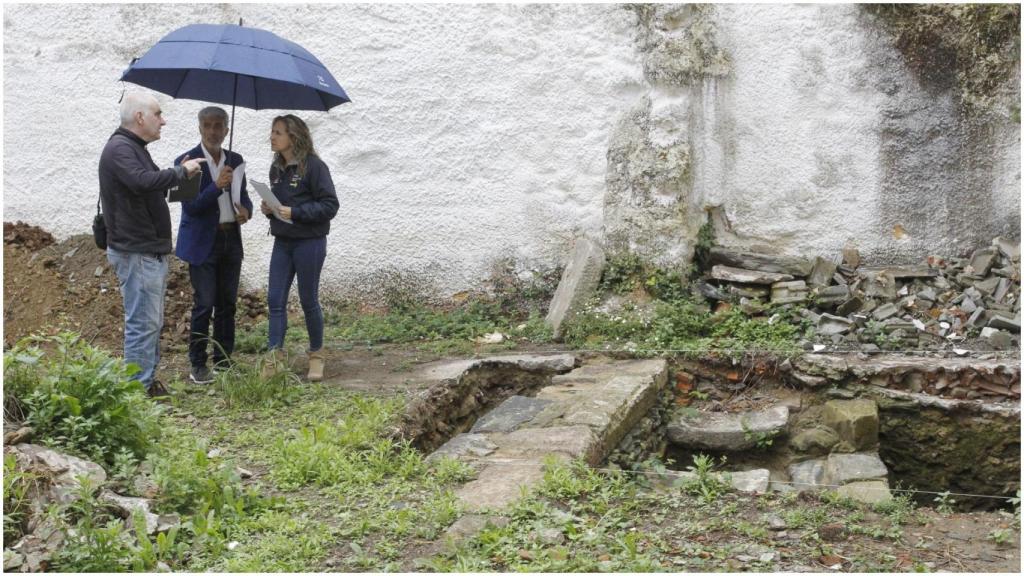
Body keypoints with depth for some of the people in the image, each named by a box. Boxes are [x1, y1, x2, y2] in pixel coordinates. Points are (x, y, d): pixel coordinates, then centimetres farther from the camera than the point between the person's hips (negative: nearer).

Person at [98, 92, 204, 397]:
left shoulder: (134, 147, 18)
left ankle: (148, 383, 25)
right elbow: (144, 181, -32)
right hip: (136, 252, -11)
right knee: (143, 322, -8)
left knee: (152, 321, 16)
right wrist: (181, 171, -18)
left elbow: (152, 186, 24)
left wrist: (179, 175, 6)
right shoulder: (119, 148, -15)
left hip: (150, 249, 11)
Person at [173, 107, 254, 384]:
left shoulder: (235, 160, 9)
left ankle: (224, 360, 20)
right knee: (204, 305, -5)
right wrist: (217, 186, -26)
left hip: (231, 240, 5)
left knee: (227, 304, 10)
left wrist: (245, 209, -6)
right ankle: (197, 366, 4)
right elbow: (191, 206, -13)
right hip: (203, 243, -5)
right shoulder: (187, 162, -7)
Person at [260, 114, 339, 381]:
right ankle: (274, 357, 1)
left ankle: (316, 355, 20)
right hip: (282, 241, 7)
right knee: (275, 299, -1)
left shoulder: (314, 166, -12)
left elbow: (330, 205, -15)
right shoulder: (276, 168, 10)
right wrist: (269, 209, 0)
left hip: (309, 242, -6)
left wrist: (295, 212, -22)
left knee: (309, 300, 3)